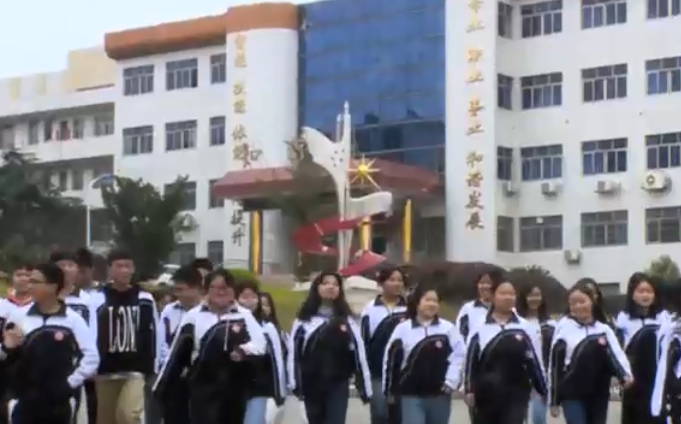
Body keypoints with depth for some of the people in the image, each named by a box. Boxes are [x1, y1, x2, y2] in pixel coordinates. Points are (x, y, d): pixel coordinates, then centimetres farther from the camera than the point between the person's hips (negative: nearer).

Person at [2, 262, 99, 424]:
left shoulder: (73, 319, -4)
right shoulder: (19, 317, 3)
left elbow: (91, 357, -5)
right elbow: (5, 357, 10)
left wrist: (70, 384, -10)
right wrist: (8, 348, -12)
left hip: (58, 403, -2)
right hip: (24, 402, 2)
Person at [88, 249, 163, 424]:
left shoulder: (145, 299, 2)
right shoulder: (98, 299, -4)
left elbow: (156, 334, 8)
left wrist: (153, 366, 7)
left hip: (135, 370, -1)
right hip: (106, 370, 1)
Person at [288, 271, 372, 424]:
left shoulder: (346, 319, 4)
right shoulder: (304, 319, 2)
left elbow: (359, 352, 2)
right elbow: (294, 351, -2)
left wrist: (366, 388, 0)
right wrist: (295, 383, -9)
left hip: (339, 385, -1)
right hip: (312, 385, 1)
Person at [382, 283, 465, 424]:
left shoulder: (448, 329, -2)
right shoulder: (403, 329, -3)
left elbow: (459, 355, -1)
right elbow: (391, 360, 1)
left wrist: (451, 381, -10)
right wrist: (390, 391, 3)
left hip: (439, 395, 2)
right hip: (411, 395, -2)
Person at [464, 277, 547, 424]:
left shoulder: (526, 329, 2)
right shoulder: (480, 330, 1)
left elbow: (535, 361, 5)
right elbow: (471, 362, 3)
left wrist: (545, 392, 6)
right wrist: (469, 390, -3)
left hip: (516, 396, -1)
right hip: (485, 396, 1)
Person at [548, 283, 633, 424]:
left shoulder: (604, 330, 6)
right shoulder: (564, 329, -4)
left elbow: (616, 354, -8)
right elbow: (555, 364, -2)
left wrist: (626, 375, -30)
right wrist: (554, 400, -2)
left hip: (599, 394, 4)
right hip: (572, 395, -3)